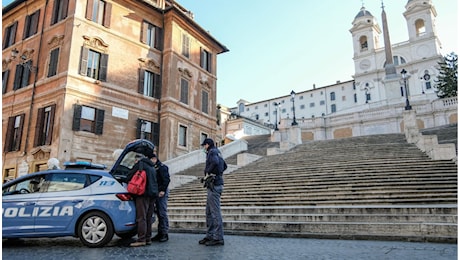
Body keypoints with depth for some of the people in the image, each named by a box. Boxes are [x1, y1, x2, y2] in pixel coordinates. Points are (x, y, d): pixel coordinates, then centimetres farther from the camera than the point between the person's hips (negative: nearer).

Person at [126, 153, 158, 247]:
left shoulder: (140, 164, 0)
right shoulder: (152, 167, 25)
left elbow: (129, 177, 1)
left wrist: (127, 182, 20)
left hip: (144, 194, -8)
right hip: (153, 193, 8)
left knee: (141, 218, -8)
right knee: (148, 218, 10)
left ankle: (141, 240, -10)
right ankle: (148, 238, 12)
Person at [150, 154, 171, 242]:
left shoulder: (162, 167, -6)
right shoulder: (153, 168, 19)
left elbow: (166, 179, -15)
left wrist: (163, 190, -21)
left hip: (162, 193, -8)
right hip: (156, 193, 8)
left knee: (162, 213, -8)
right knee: (158, 213, 10)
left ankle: (164, 233, -4)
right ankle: (160, 233, 15)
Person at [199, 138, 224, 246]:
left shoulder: (212, 152, -7)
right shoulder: (217, 153, 22)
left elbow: (215, 162, -28)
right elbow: (223, 166, 28)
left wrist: (208, 173, -15)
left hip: (214, 185, -10)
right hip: (214, 185, 10)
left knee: (215, 212, -8)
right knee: (209, 212, 14)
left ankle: (218, 238, -5)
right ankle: (210, 236, 20)